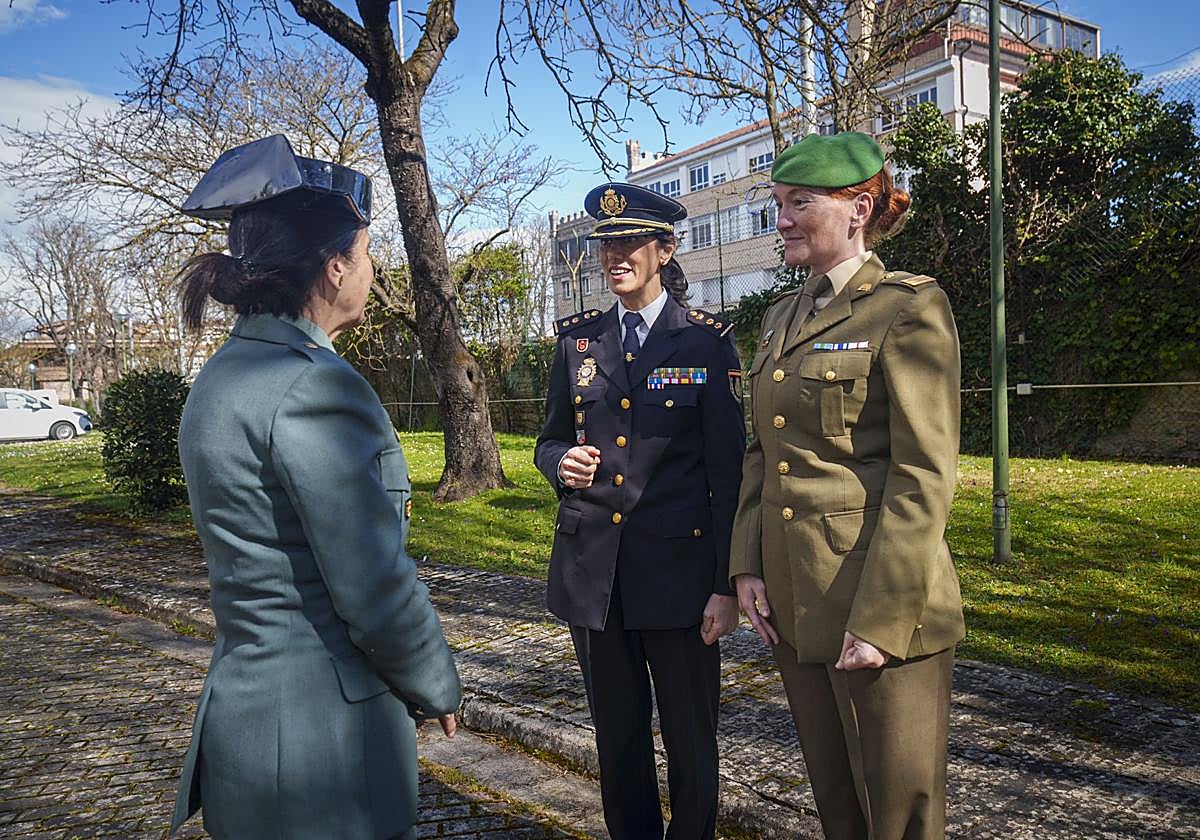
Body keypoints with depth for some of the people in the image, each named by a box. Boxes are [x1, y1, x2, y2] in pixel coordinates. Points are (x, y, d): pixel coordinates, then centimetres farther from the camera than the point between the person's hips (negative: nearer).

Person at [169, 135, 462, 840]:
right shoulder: (316, 385, -23)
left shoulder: (225, 372, 6)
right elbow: (376, 587, -23)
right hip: (323, 726, -9)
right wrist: (438, 689, -5)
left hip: (242, 699, 9)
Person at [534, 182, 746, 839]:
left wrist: (727, 585, -8)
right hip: (591, 568, 4)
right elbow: (550, 441, 16)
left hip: (678, 565, -3)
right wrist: (562, 462, -9)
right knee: (617, 736, 16)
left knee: (690, 741, 9)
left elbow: (728, 471, -5)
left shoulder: (707, 342, -3)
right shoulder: (578, 339, 8)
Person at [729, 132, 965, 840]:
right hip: (793, 600, 7)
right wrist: (748, 565, 5)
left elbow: (926, 474, -16)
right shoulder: (782, 317, 13)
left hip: (882, 603, -7)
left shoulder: (909, 306, -10)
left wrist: (880, 617, -19)